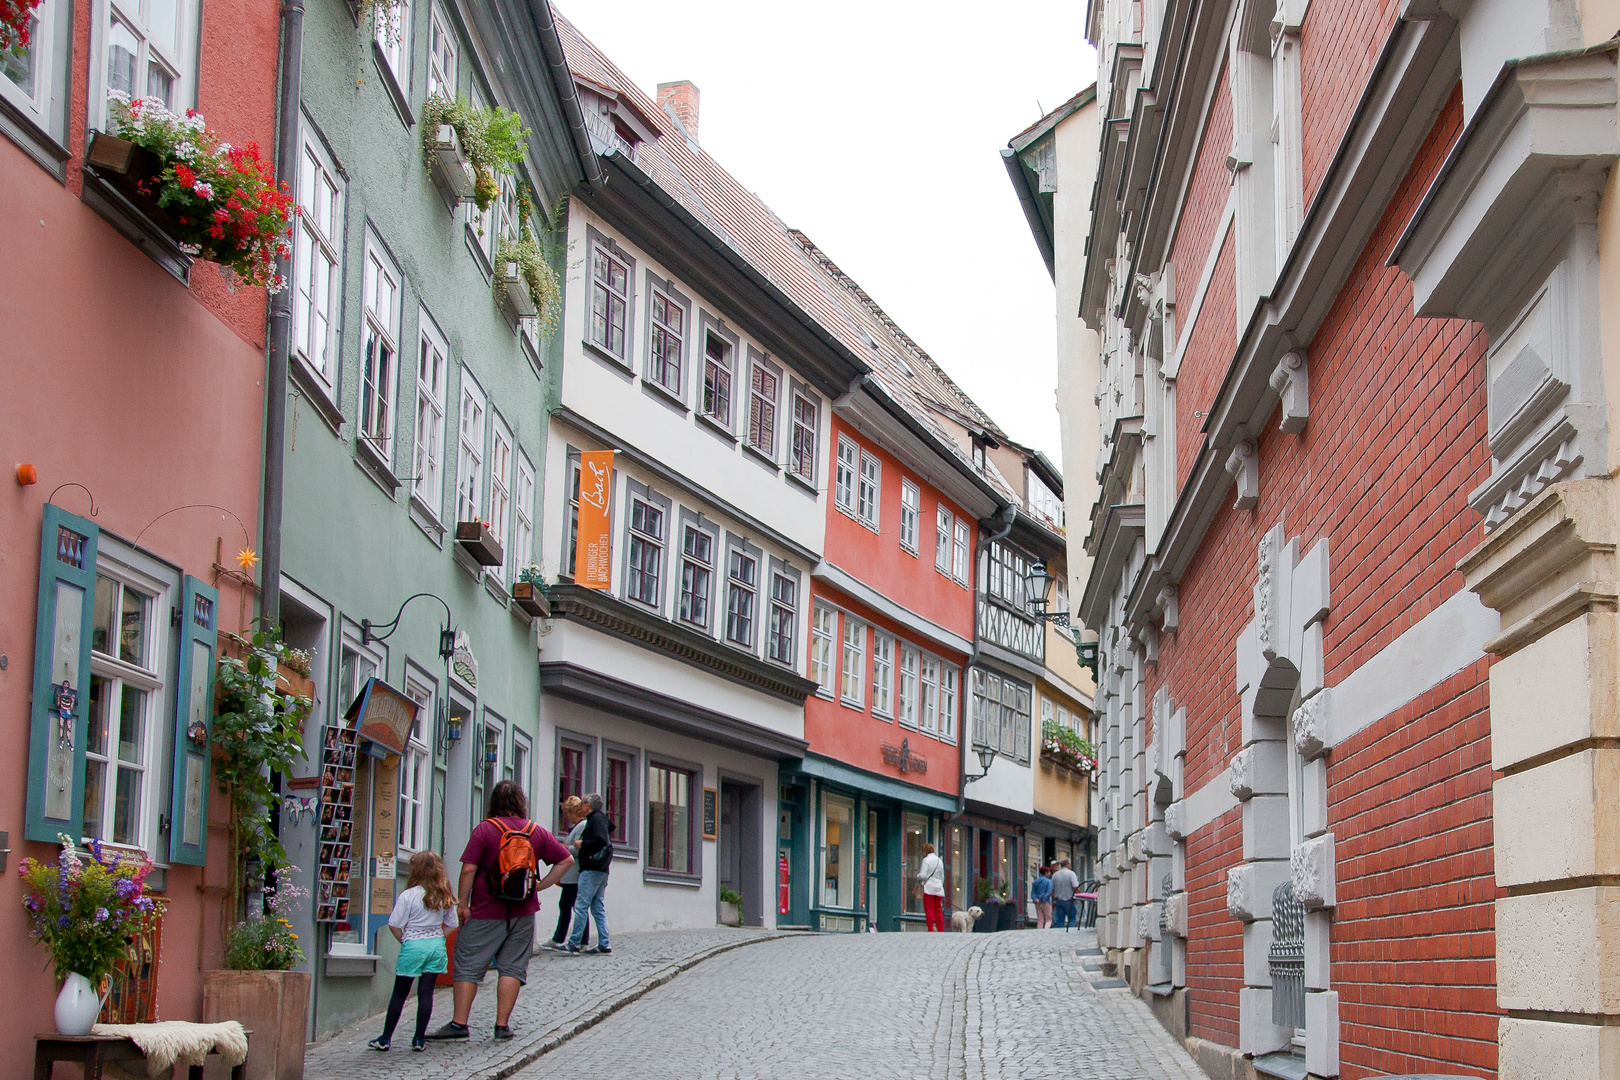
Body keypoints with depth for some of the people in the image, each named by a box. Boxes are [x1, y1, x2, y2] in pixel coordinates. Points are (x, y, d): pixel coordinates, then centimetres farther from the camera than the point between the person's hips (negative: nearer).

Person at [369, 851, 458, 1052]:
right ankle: (420, 1039, 8)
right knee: (426, 993, 8)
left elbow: (394, 924, -11)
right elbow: (451, 925, 10)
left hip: (413, 946, -3)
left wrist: (403, 940, 5)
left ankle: (386, 1038, 11)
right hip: (436, 945, 3)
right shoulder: (445, 897, 2)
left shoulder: (408, 895, -12)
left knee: (400, 993, 7)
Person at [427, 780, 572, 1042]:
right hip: (523, 913, 3)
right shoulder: (537, 832, 4)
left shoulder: (484, 829, -9)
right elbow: (566, 860, 9)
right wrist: (540, 885, 10)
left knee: (468, 966, 4)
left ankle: (459, 1023, 2)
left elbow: (468, 870, -12)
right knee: (512, 968, 8)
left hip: (485, 913, -3)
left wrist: (462, 904, -4)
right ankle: (502, 1025, 6)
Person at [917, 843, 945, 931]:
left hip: (929, 888, -6)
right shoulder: (940, 861, 12)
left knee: (929, 911, -4)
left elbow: (923, 876, -12)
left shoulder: (926, 860, -7)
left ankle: (931, 930, -8)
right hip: (938, 889, 6)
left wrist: (918, 876, 8)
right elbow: (942, 877, 16)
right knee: (938, 911, 8)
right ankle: (941, 930, 5)